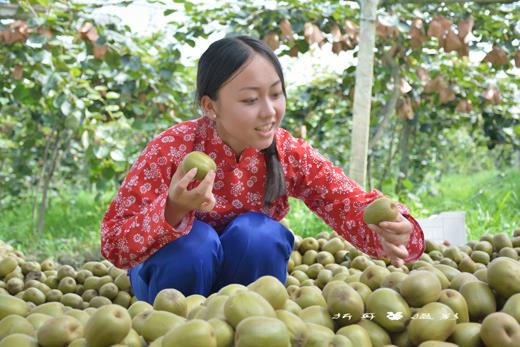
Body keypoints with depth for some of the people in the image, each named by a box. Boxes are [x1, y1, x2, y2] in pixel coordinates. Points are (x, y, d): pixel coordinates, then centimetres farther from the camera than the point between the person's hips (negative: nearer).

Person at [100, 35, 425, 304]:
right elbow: (114, 244, -26)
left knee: (259, 233, -28)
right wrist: (173, 210, -44)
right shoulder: (172, 148, -24)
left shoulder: (291, 154, -16)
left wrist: (390, 230, -46)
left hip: (246, 273, 2)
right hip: (173, 274, -2)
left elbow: (351, 205, -24)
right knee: (195, 239, -33)